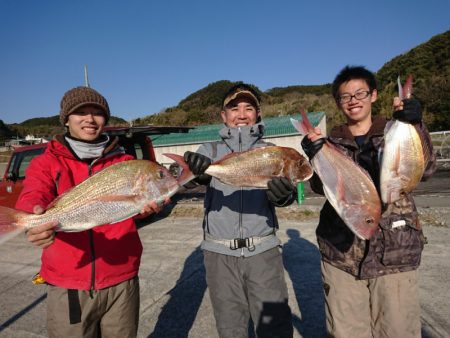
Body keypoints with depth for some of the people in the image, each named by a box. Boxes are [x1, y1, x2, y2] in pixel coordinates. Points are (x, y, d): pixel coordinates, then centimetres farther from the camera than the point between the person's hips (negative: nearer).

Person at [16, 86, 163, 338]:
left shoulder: (124, 161, 4)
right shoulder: (46, 162, 3)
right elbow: (32, 198, -15)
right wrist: (36, 219, -39)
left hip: (121, 281, 1)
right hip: (66, 284, 0)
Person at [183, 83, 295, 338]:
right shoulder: (209, 151, 6)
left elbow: (280, 193, -5)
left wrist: (283, 194, -29)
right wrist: (193, 170, -35)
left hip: (263, 250, 0)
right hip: (220, 253, 1)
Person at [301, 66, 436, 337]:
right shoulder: (332, 141, 7)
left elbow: (426, 169, -10)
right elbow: (321, 187, -6)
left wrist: (415, 126, -25)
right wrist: (316, 159, -25)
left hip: (395, 251, 0)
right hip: (341, 253, 1)